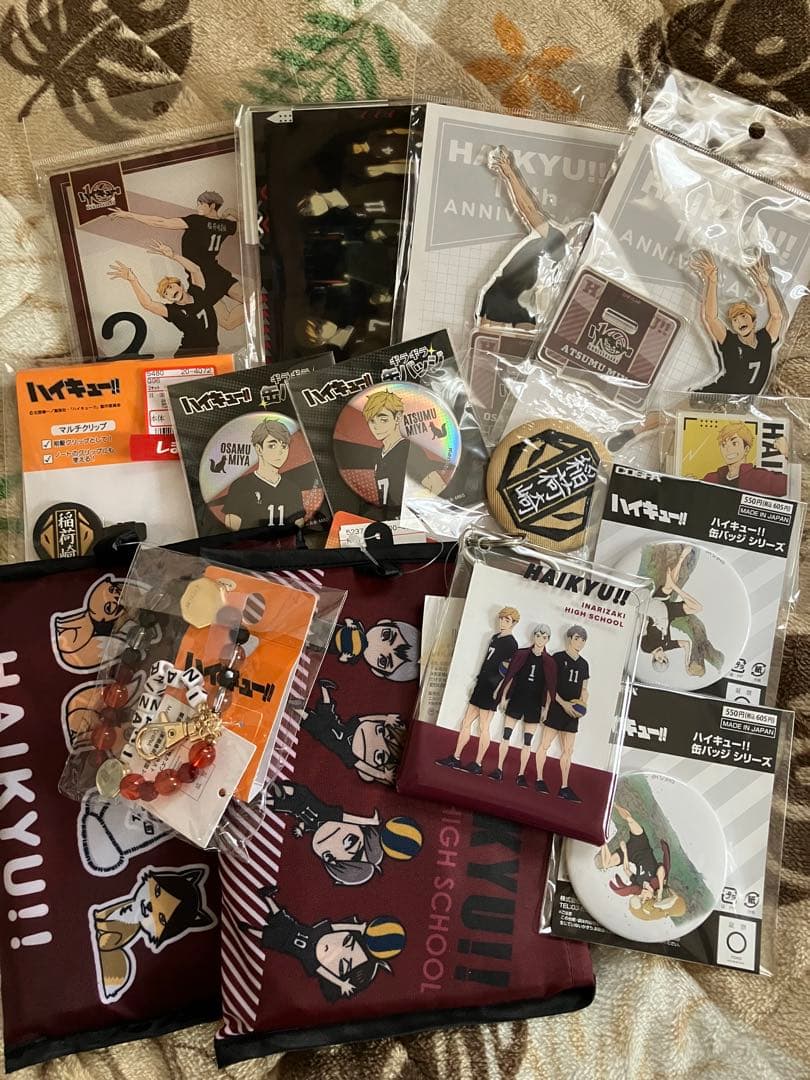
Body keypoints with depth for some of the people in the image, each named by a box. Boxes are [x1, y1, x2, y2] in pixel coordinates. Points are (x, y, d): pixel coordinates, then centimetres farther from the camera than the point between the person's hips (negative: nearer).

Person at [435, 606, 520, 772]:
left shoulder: (511, 643, -10)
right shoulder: (494, 638, 14)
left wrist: (500, 690, -21)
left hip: (492, 688, -8)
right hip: (482, 684, 8)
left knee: (483, 728, -1)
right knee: (466, 722, 9)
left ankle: (478, 765, 8)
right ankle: (455, 758, 15)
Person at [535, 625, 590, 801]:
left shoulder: (583, 664, 13)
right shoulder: (558, 658, -5)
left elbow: (584, 689, 19)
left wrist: (583, 705, 0)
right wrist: (563, 703, -17)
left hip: (572, 712, 6)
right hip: (555, 708, -6)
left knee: (568, 750, 7)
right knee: (545, 744, -1)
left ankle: (564, 787, 12)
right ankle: (539, 779, 10)